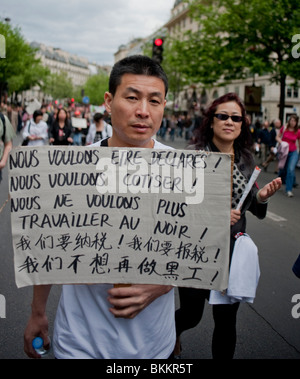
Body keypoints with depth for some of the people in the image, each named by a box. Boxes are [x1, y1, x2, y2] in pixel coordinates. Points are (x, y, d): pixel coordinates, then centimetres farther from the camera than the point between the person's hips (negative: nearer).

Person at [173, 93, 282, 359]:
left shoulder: (246, 159, 4)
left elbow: (254, 209, 12)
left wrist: (262, 197, -8)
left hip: (233, 252, 4)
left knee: (226, 321, 9)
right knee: (191, 314, 14)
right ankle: (171, 332, 49)